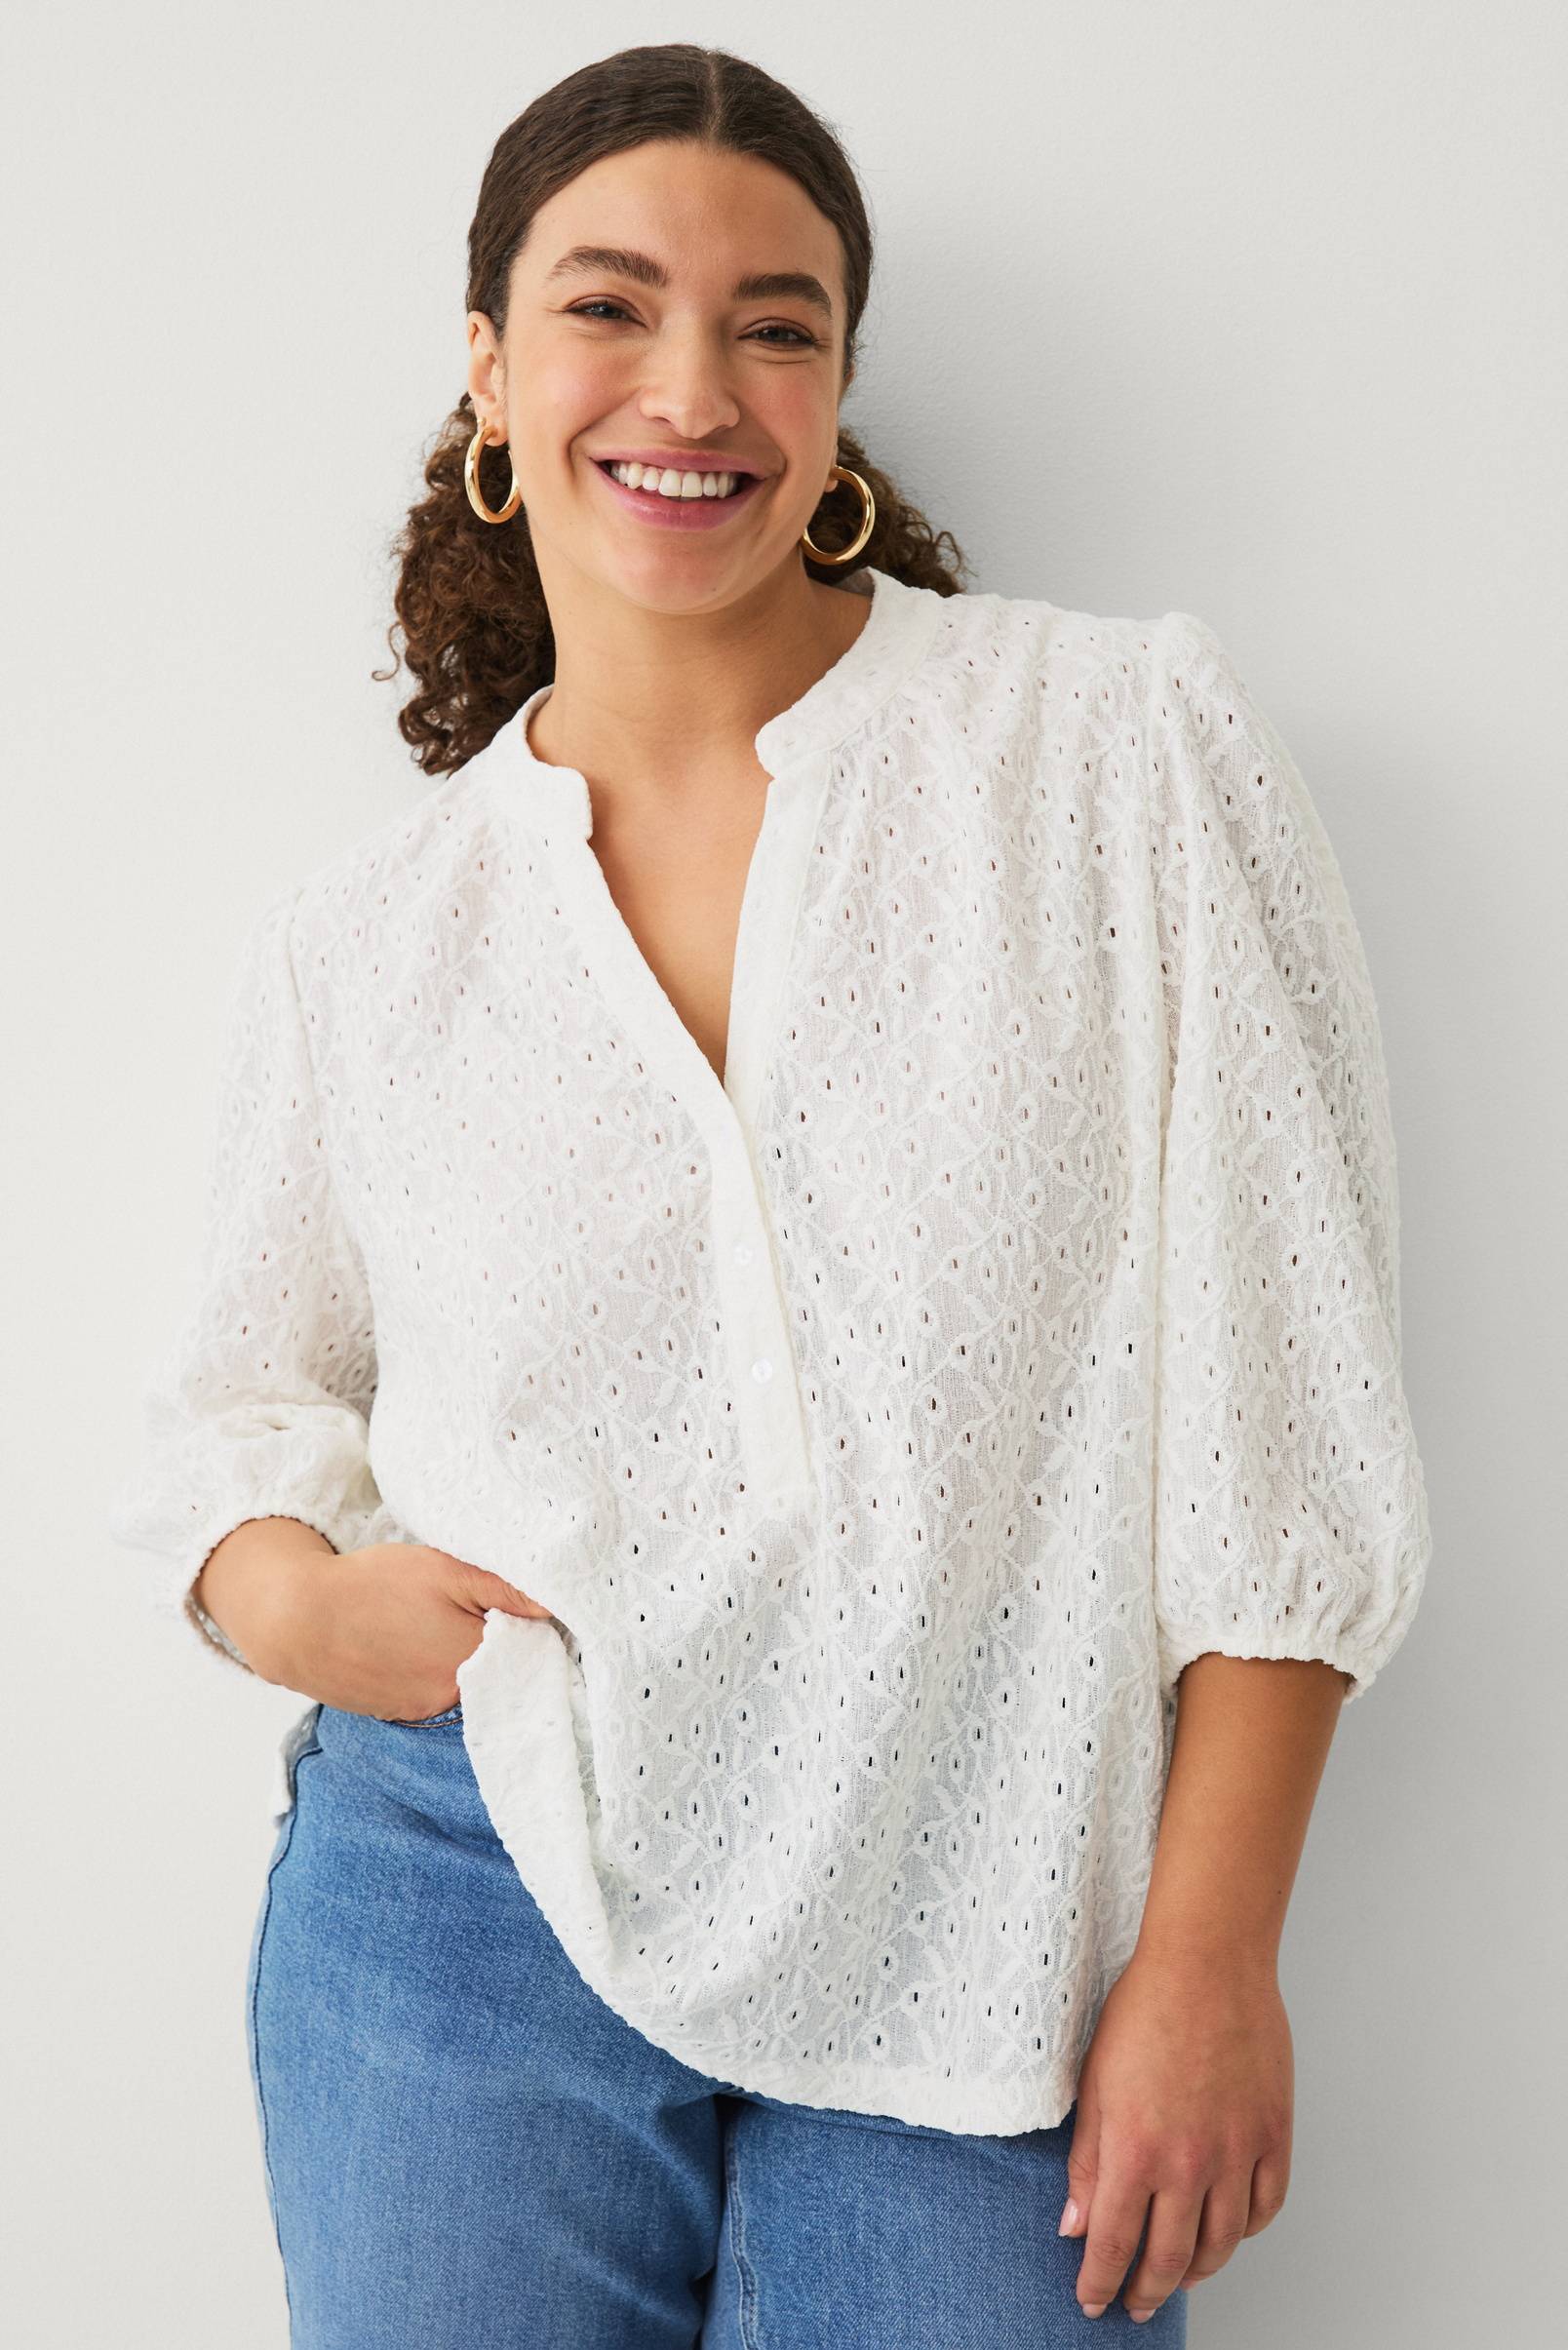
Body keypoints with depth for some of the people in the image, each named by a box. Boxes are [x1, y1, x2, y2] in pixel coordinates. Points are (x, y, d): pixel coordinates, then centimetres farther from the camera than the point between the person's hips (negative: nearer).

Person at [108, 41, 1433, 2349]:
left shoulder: (1133, 750, -5)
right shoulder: (354, 945, 3)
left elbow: (1279, 1416, -6)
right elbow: (243, 1392, 14)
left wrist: (1209, 1958, -8)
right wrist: (292, 1595, -9)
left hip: (977, 1968, -1)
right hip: (474, 1915, 2)